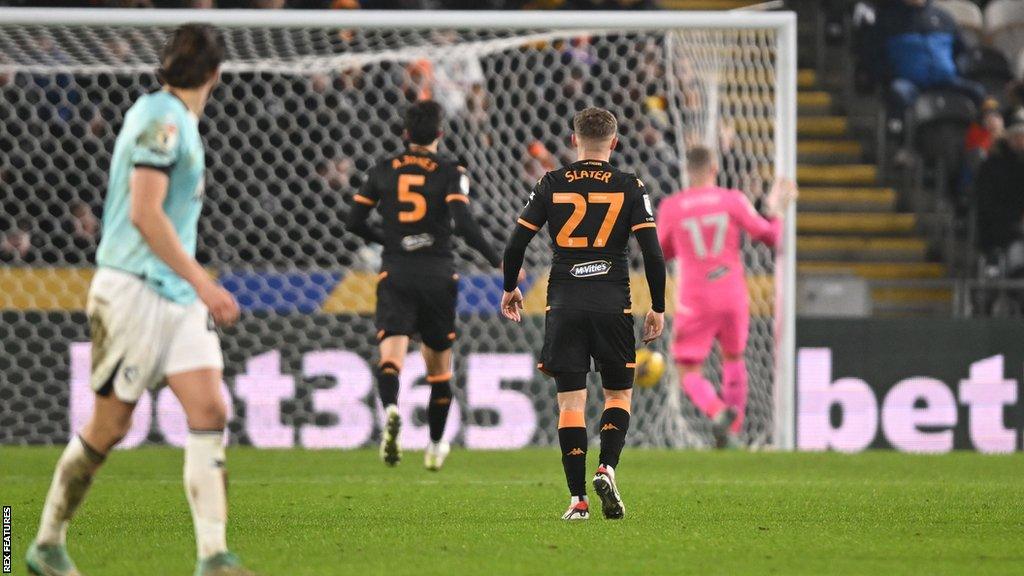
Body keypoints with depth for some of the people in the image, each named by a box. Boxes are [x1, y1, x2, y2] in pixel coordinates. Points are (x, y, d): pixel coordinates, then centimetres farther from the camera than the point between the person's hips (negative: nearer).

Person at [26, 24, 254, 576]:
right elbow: (145, 214, -22)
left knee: (209, 411, -6)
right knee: (108, 425, 0)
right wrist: (201, 281, -22)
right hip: (134, 291, -8)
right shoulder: (162, 120, -14)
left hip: (178, 294, 8)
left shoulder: (176, 120, 15)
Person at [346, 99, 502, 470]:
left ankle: (390, 410, -47)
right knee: (439, 363, 16)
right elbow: (465, 224, -15)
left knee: (391, 354, -14)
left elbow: (355, 221, 11)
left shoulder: (383, 171, 7)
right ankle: (436, 446, 28)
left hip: (395, 275, 0)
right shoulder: (450, 173, -2)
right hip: (439, 276, 0)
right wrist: (498, 263, -10)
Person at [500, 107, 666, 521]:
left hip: (564, 305, 0)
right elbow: (652, 253, -4)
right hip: (613, 306, 0)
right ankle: (607, 468, -9)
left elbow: (516, 243, 2)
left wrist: (510, 289, 19)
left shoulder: (552, 185, 2)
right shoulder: (629, 188, 0)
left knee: (571, 401, 2)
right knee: (618, 394, 14)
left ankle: (578, 498, -3)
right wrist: (658, 308, 6)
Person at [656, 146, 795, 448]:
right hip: (733, 297, 2)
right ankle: (734, 429, 25)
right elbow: (769, 236, 3)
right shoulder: (733, 200, -3)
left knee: (689, 372, 3)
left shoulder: (670, 207, -3)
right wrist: (777, 210, 20)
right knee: (733, 358, 25)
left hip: (694, 301, -2)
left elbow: (662, 253, 11)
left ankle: (718, 412, -26)